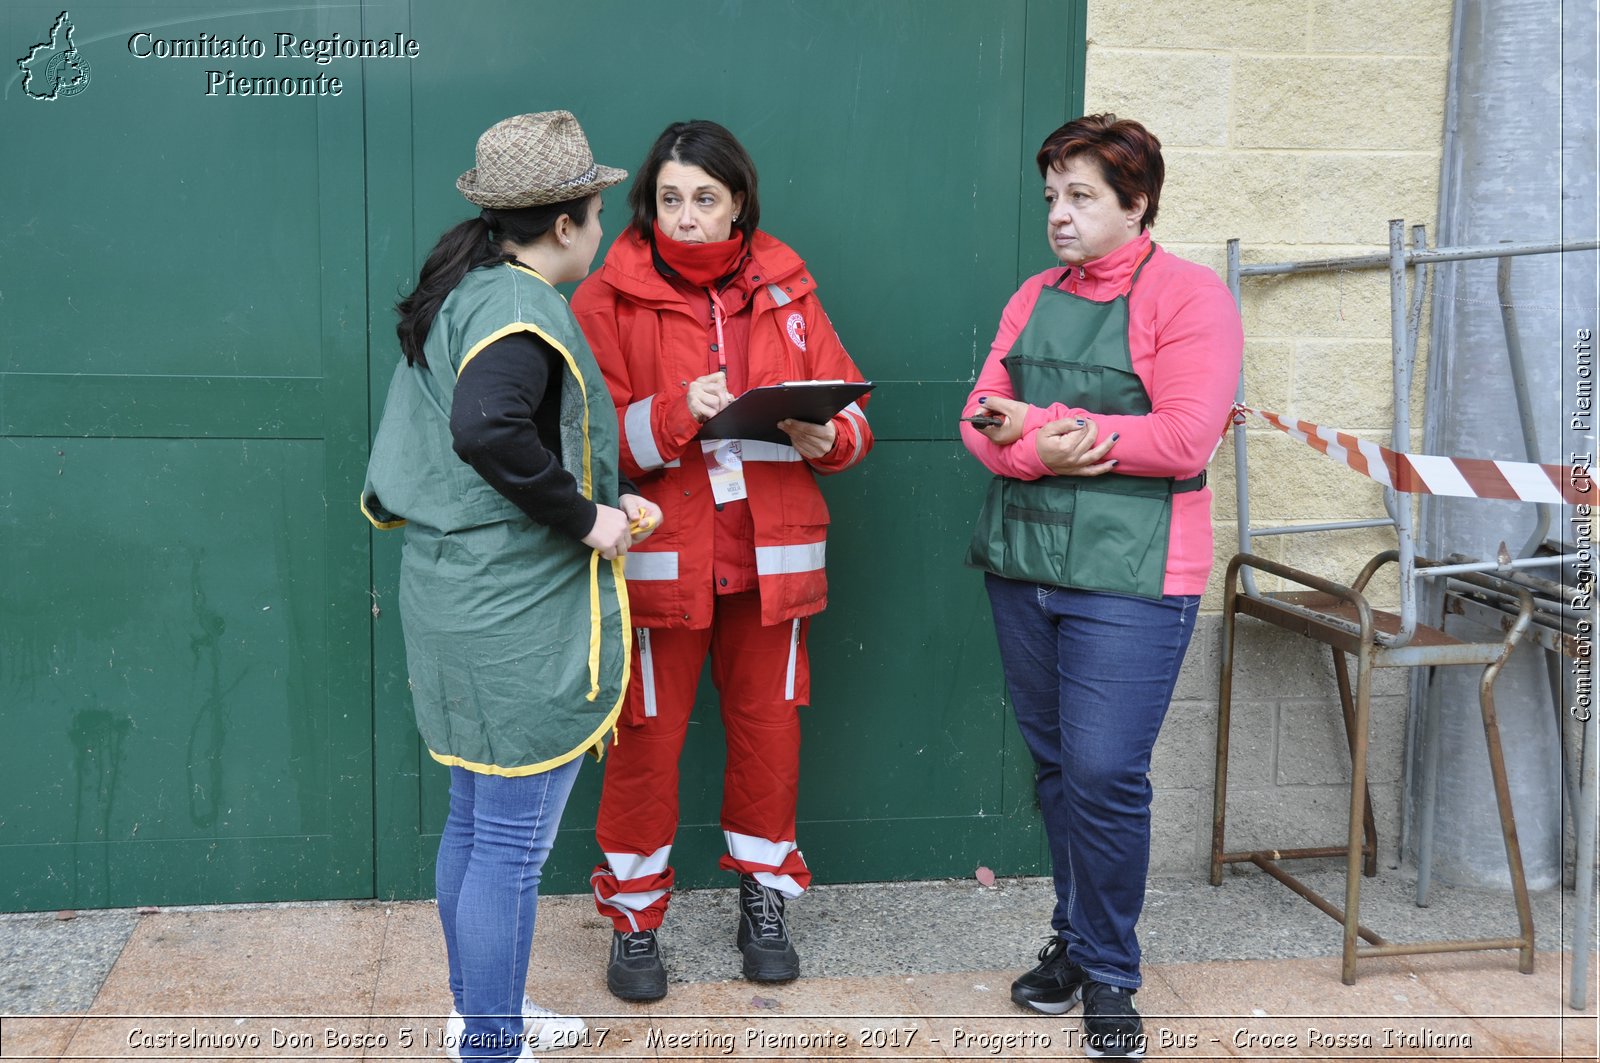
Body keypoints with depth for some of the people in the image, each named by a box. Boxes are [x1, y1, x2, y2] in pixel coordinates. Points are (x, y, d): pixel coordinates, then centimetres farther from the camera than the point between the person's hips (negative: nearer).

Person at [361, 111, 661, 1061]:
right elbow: (487, 428, -37)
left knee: (475, 823, 21)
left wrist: (605, 500, 12)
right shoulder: (522, 307, -18)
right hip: (522, 623, -10)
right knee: (513, 845, 2)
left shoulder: (463, 295, 13)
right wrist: (584, 518, -23)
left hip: (461, 605, 10)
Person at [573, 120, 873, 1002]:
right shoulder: (611, 296, -2)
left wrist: (826, 437, -14)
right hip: (659, 557, -3)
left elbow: (851, 407, 8)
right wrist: (676, 415, -24)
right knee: (647, 737, 4)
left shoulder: (785, 289, 7)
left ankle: (764, 902, 30)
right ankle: (634, 919, 22)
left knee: (769, 728, 11)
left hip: (770, 557, 3)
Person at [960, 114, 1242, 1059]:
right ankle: (1077, 938, 29)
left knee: (1105, 775, -7)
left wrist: (1042, 425, -12)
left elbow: (1184, 438, -16)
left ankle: (1108, 973, 11)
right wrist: (1037, 451, -17)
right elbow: (984, 419, 7)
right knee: (1057, 765, 13)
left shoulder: (1190, 297, -6)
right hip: (1021, 563, 6)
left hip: (1131, 577, -6)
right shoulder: (1034, 298, 13)